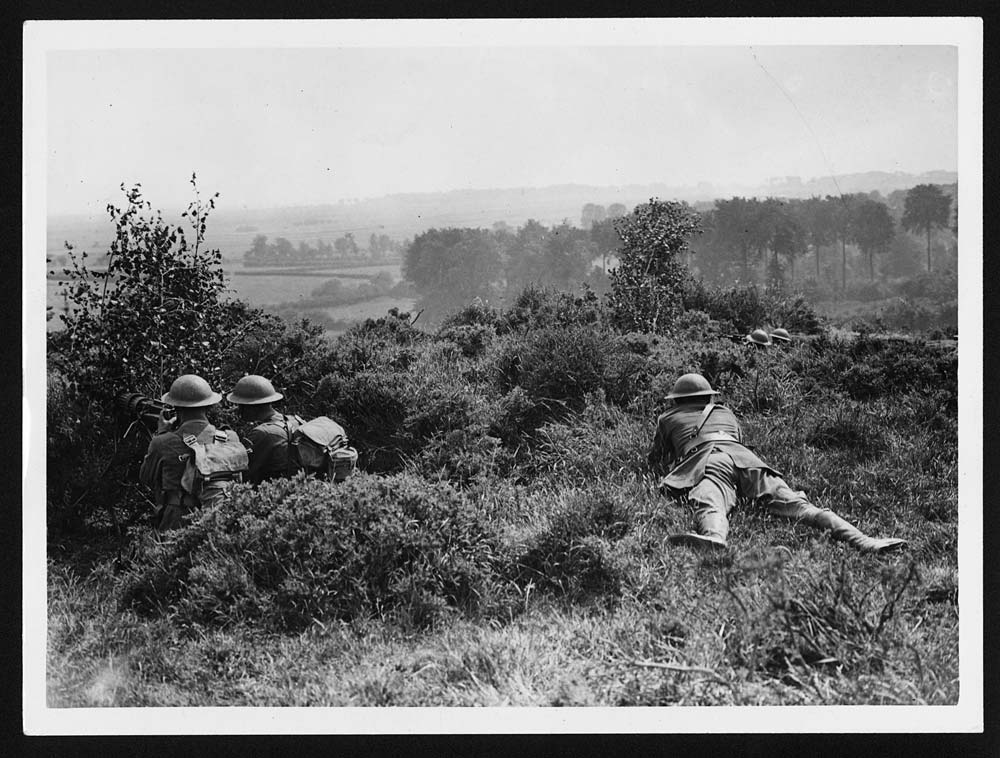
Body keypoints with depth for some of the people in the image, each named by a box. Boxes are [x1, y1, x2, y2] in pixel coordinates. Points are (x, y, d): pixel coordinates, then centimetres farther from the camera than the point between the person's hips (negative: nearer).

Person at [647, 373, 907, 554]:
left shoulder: (668, 418, 33)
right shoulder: (725, 413, 41)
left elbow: (656, 461, 45)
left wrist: (677, 457, 68)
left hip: (709, 463, -3)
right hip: (746, 458, 4)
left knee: (710, 506, -34)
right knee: (796, 504, -13)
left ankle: (713, 536, -71)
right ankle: (863, 540, -35)